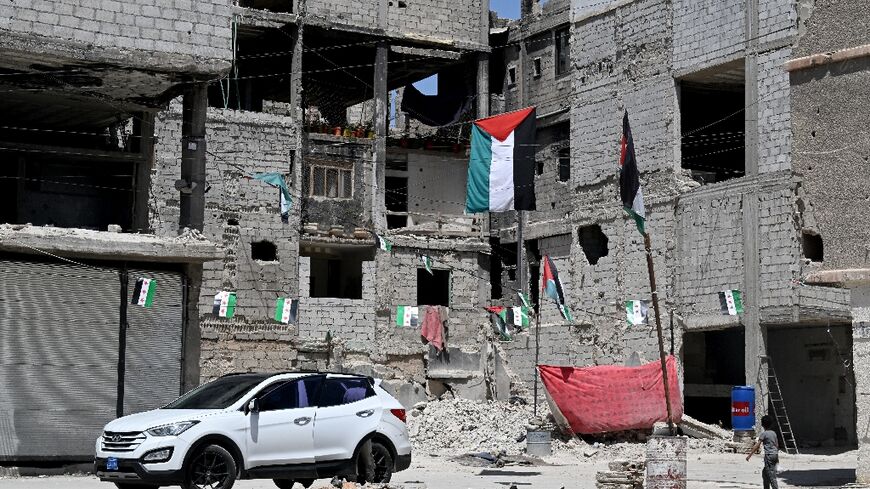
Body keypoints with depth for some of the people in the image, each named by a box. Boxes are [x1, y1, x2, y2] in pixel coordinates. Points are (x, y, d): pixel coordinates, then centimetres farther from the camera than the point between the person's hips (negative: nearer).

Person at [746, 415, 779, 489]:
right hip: (775, 454, 8)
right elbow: (777, 445, 17)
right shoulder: (773, 433, 11)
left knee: (771, 475, -7)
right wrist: (777, 457, 28)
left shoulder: (763, 434, -10)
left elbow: (757, 445, -14)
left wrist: (749, 455, -11)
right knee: (765, 472, 19)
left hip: (769, 455, -8)